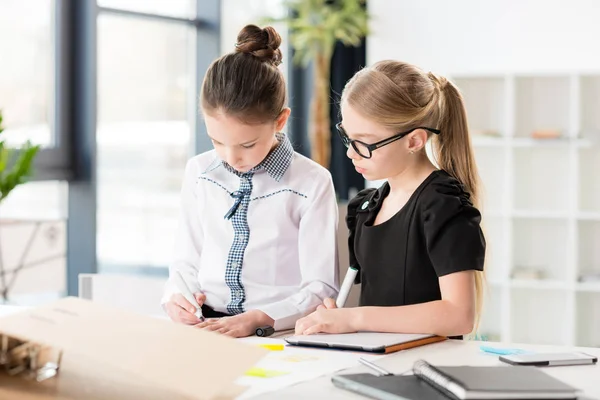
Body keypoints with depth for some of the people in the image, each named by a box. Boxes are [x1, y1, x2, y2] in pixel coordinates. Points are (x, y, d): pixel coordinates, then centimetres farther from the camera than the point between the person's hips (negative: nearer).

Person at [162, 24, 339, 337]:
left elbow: (320, 288, -6)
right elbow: (187, 261, 14)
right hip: (204, 324, 2)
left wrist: (257, 318, -20)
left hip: (279, 332, -2)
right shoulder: (199, 173, 9)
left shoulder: (312, 183, -5)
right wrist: (176, 297, -7)